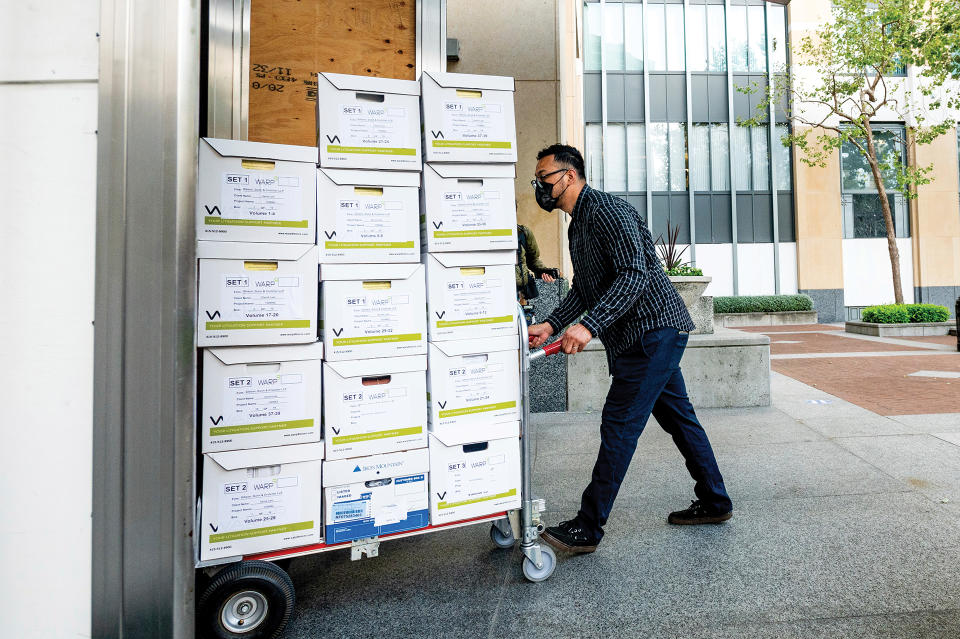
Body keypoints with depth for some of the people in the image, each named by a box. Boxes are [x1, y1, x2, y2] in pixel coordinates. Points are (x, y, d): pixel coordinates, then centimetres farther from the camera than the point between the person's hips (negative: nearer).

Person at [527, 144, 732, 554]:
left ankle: (588, 528, -3)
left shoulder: (607, 211, -14)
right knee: (677, 416, 16)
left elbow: (634, 275, -25)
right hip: (646, 335, 10)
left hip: (654, 329, -10)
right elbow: (583, 288, 19)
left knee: (619, 424, -10)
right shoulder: (577, 226, 18)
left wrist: (589, 326, -33)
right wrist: (552, 324, 5)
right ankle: (714, 503, 30)